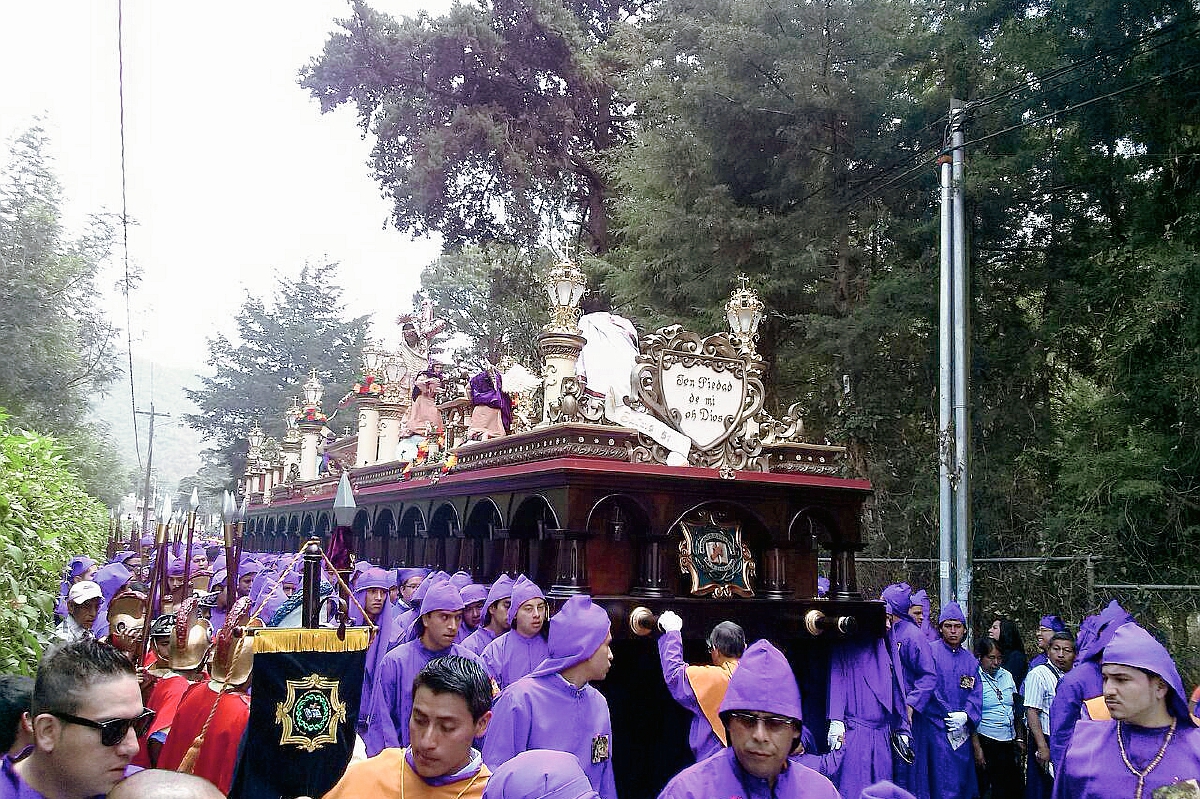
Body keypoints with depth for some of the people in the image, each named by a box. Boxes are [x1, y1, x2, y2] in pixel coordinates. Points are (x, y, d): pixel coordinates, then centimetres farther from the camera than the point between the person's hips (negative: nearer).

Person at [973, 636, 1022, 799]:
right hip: (986, 744, -6)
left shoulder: (1007, 676, 10)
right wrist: (977, 748, -14)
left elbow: (1015, 711, 18)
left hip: (1009, 743, 6)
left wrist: (1019, 738, 14)